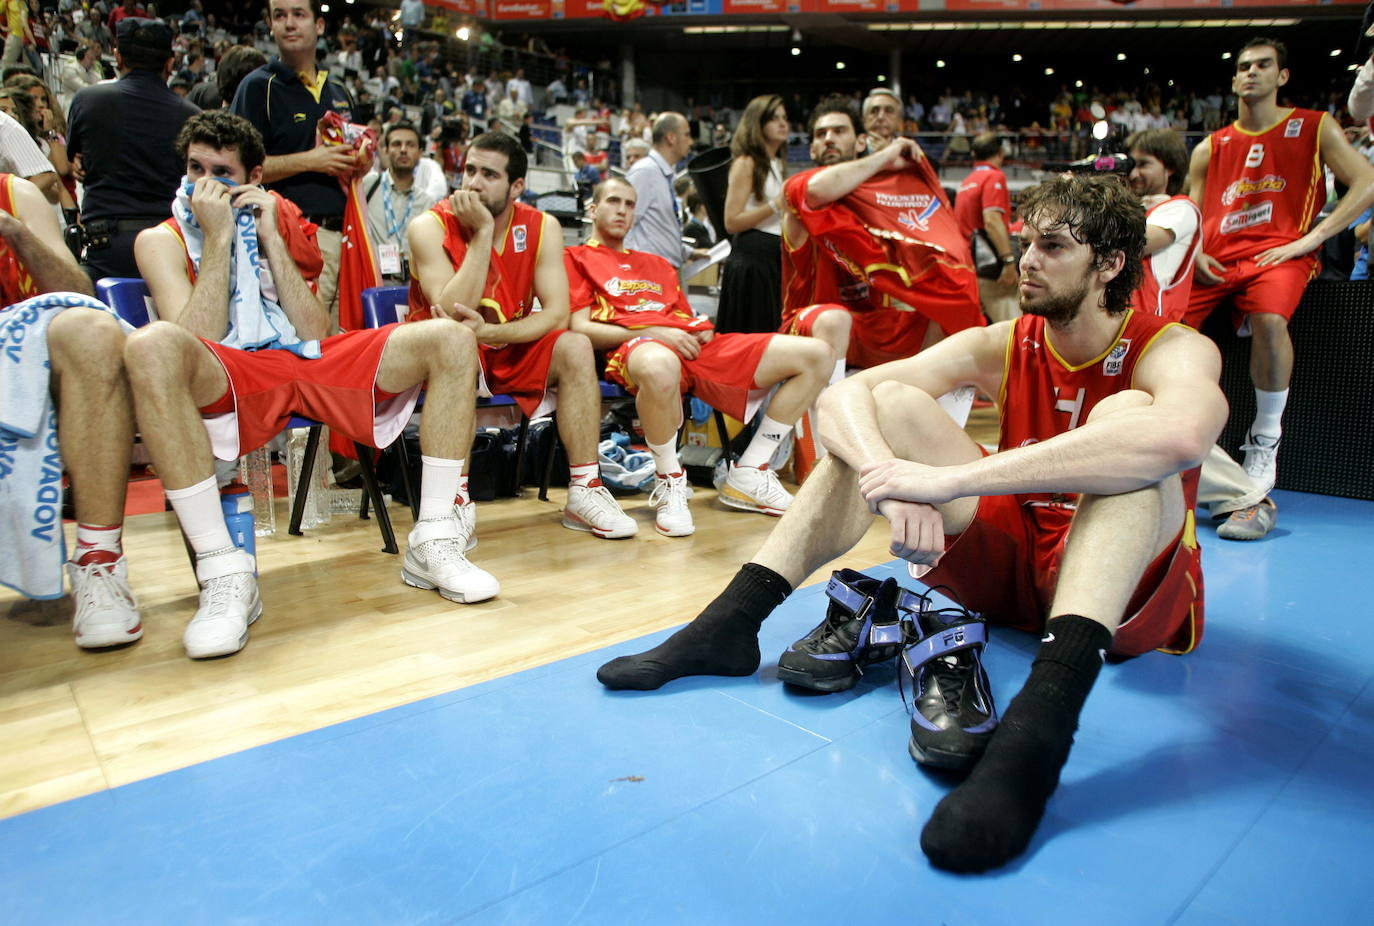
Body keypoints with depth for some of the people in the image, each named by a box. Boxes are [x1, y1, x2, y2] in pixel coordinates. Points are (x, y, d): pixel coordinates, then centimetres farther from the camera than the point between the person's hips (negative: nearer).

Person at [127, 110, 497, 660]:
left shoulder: (274, 225, 22)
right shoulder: (162, 240, 11)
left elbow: (315, 334, 7)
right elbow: (198, 342, -8)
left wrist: (270, 239, 3)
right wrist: (217, 237, -5)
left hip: (307, 366, 4)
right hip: (226, 378, -4)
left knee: (450, 339, -12)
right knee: (153, 345, -38)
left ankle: (434, 542, -18)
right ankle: (222, 571, -34)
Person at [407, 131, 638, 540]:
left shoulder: (542, 227, -5)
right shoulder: (430, 227, -13)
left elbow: (557, 313, -13)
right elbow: (453, 315, -25)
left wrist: (489, 332, -28)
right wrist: (482, 233, -26)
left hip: (512, 352, 3)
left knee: (575, 347, -22)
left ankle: (584, 491, -19)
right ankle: (455, 499, -30)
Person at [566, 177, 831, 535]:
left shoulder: (657, 264, 37)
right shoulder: (576, 259, 18)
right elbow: (580, 329, 2)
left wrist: (701, 328, 4)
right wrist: (654, 332, -9)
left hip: (696, 345, 7)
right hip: (635, 345, -6)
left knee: (815, 355, -6)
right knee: (659, 366, -48)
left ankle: (748, 476, -3)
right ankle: (670, 482, -20)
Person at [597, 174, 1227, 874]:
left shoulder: (1170, 349, -13)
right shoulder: (1001, 346, -2)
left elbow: (1182, 434, -41)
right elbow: (843, 396, -13)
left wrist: (950, 479, -44)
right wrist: (893, 479, -36)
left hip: (1127, 587, -3)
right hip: (1009, 564, 4)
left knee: (1127, 415, -30)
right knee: (892, 403, -12)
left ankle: (1039, 721, -50)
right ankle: (731, 623, -21)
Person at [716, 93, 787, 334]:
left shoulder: (777, 164, 19)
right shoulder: (746, 163, -5)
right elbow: (732, 222, -15)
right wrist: (776, 205, -17)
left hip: (777, 258, 8)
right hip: (752, 259, -8)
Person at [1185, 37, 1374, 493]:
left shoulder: (1315, 128, 10)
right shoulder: (1210, 148, 18)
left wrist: (1309, 239, -11)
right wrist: (1195, 253, -5)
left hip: (1277, 252, -3)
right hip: (1216, 258, 4)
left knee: (1269, 319, -35)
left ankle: (1265, 441, -18)